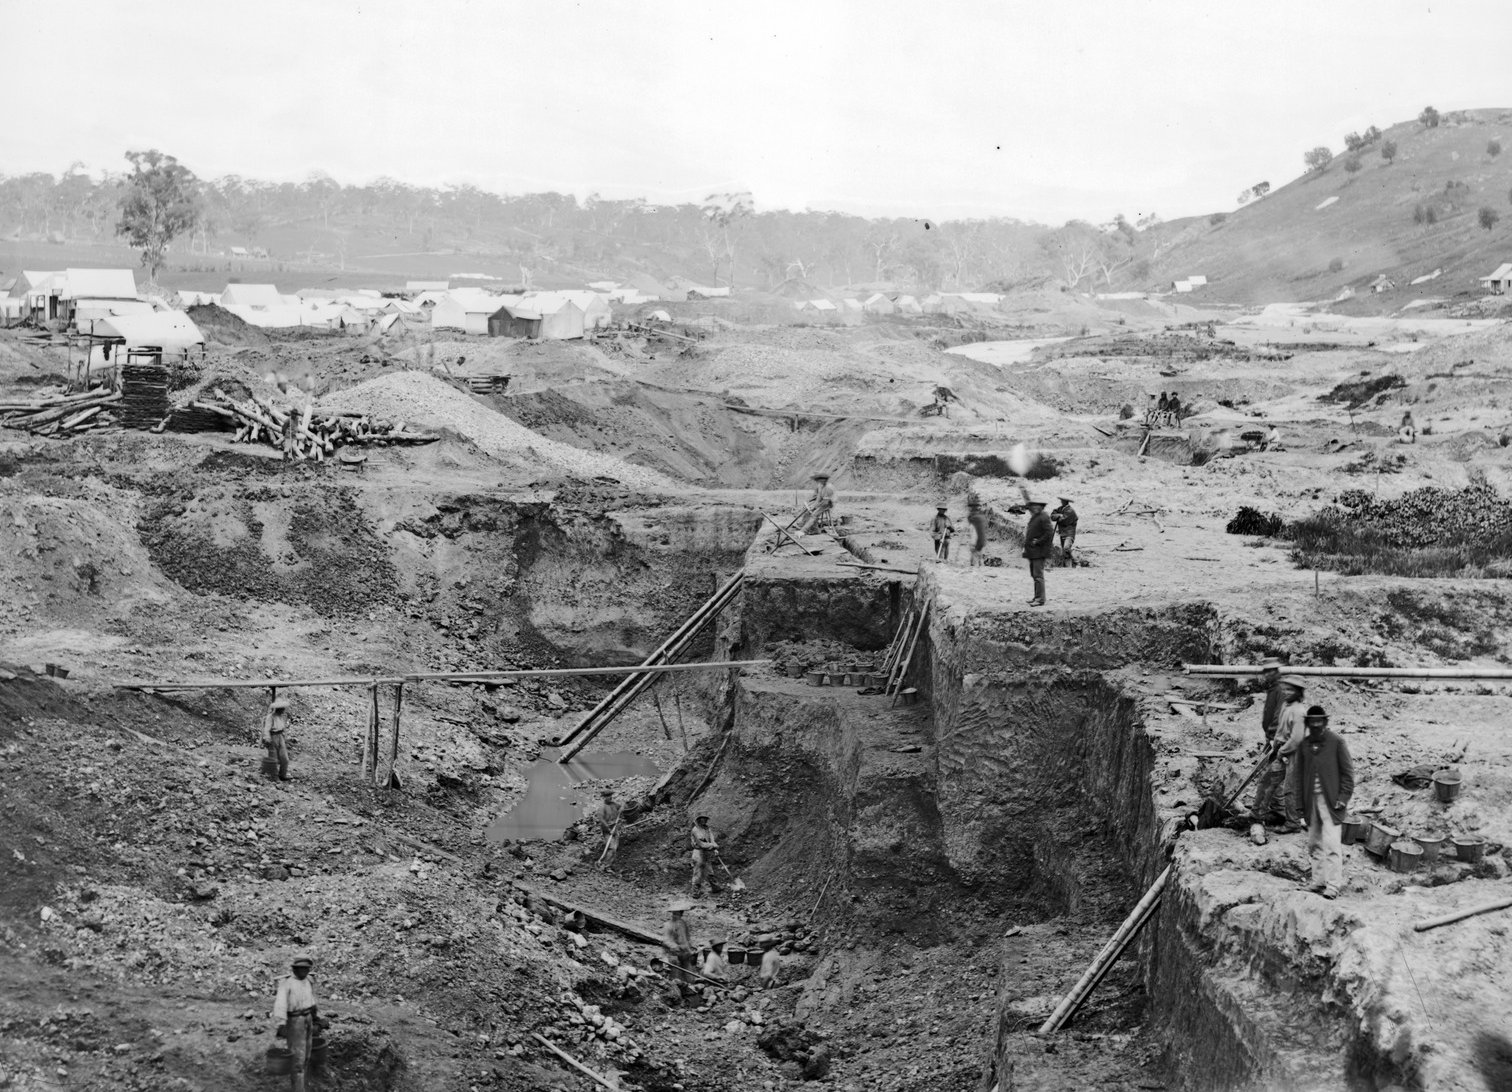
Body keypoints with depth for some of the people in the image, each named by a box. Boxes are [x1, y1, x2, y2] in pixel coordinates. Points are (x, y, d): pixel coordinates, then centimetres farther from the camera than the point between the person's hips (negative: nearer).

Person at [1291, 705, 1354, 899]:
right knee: (1314, 844, 12)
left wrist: (1343, 797, -9)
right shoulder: (1304, 745, 9)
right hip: (1311, 801, 5)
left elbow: (1347, 772, -3)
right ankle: (1318, 881, 22)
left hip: (1331, 801, -5)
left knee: (1332, 845, -9)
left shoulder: (1336, 743, -4)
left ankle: (1333, 885, -8)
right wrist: (1299, 799, 5)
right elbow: (1297, 772, 12)